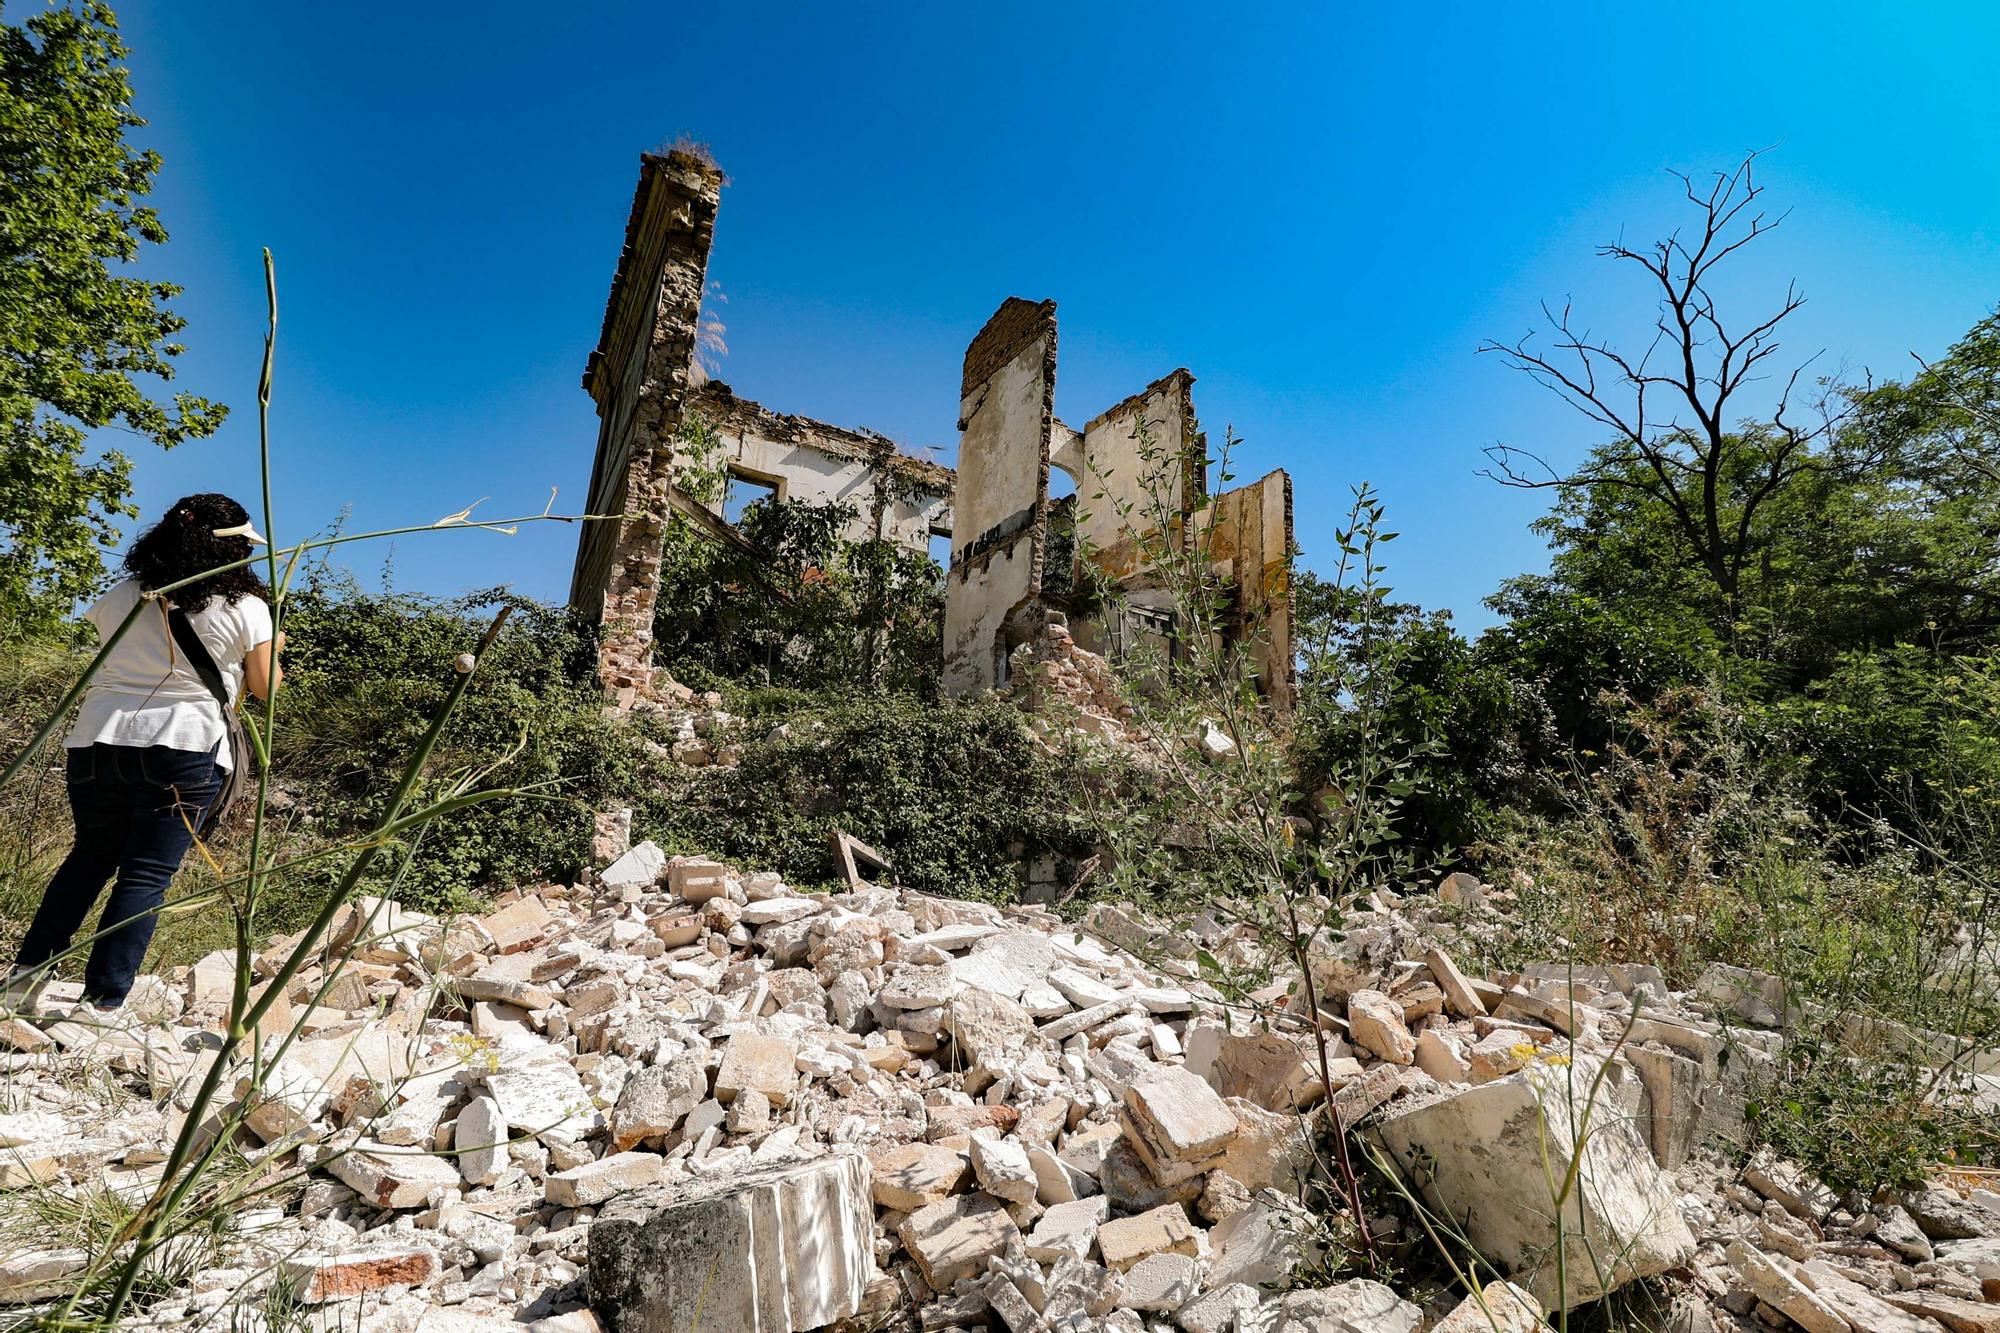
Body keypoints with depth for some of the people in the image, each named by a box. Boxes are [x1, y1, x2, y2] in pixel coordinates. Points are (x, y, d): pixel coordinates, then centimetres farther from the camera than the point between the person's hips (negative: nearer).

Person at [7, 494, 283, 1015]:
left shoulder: (120, 598, 7)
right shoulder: (246, 608, -5)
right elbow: (265, 689, 4)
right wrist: (275, 649, 23)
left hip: (98, 742, 4)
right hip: (183, 751, -4)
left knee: (90, 857, 23)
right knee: (147, 876, 1)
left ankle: (27, 971, 19)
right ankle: (102, 1002, 2)